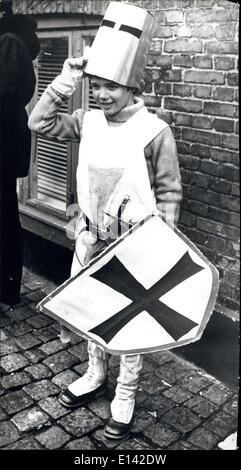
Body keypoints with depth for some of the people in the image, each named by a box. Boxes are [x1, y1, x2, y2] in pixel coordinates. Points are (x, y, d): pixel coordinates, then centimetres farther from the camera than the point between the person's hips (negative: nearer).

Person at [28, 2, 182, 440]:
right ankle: (95, 376, 43)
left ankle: (125, 396, 30)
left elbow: (169, 193, -10)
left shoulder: (155, 131, -14)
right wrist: (66, 79, -10)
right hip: (90, 238, 5)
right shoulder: (88, 121, 0)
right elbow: (39, 122, -2)